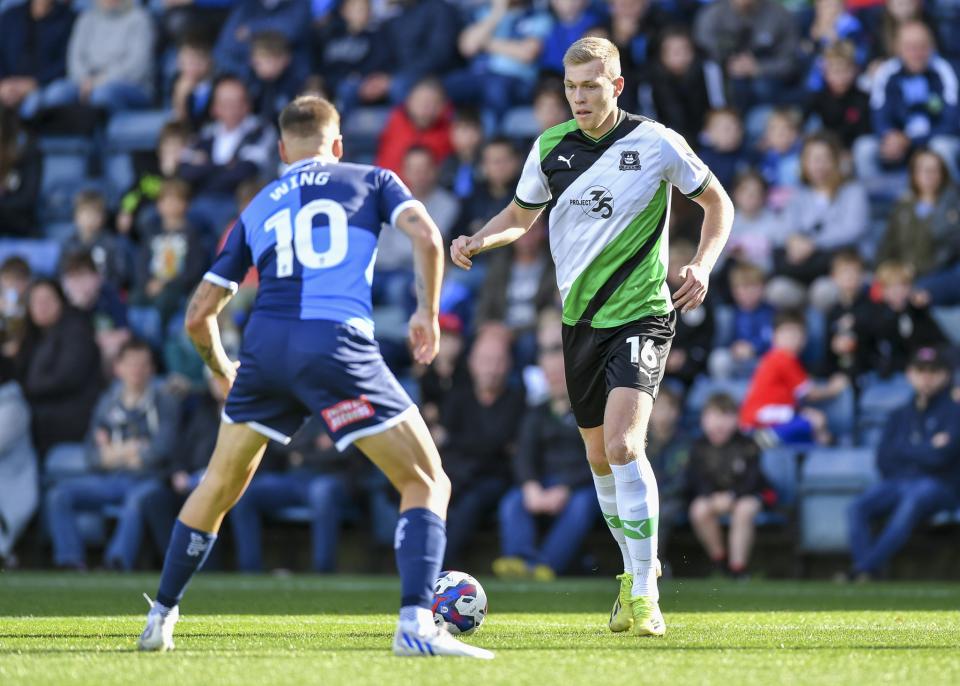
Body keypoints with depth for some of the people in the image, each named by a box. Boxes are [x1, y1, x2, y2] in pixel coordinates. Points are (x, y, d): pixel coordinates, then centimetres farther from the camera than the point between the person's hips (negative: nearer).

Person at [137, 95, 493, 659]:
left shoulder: (257, 210, 25)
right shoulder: (370, 181, 18)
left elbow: (199, 314, 24)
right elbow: (428, 237, -1)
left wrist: (222, 371, 42)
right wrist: (428, 312, 13)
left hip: (266, 346, 4)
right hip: (339, 345, -4)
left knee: (219, 487, 25)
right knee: (428, 484, 3)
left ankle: (161, 618, 30)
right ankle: (417, 625, -16)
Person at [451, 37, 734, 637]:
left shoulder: (655, 143, -8)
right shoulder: (551, 147, 4)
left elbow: (718, 203, 3)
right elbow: (520, 216, 18)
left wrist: (703, 266, -13)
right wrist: (478, 241, -3)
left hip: (641, 314, -6)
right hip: (581, 317, 6)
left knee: (623, 443, -22)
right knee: (600, 457, 13)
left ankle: (644, 594, -20)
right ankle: (637, 571, 34)